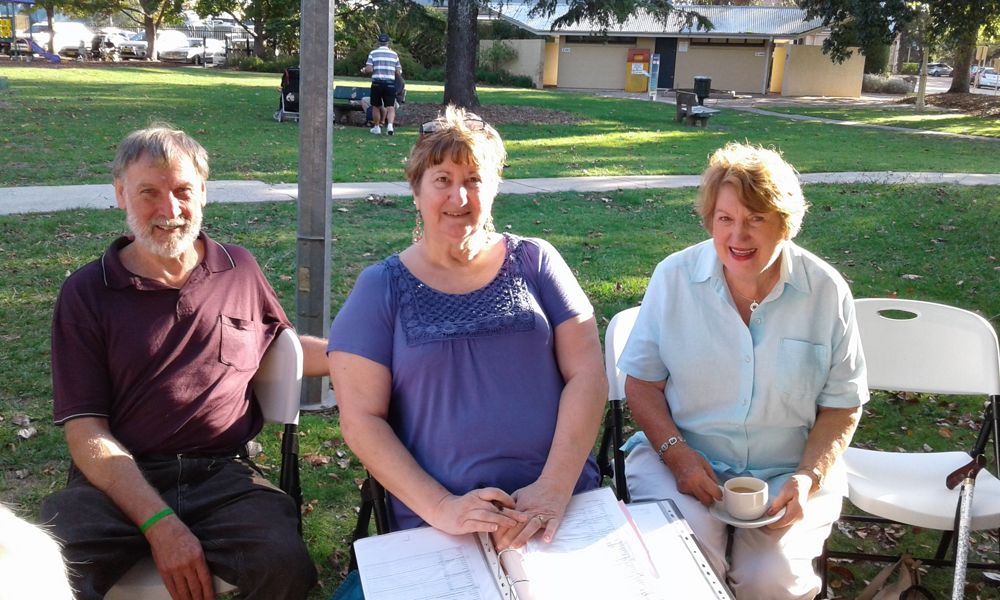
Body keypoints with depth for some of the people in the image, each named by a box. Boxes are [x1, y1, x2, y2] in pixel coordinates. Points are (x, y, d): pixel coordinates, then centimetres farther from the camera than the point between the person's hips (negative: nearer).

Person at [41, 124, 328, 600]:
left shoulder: (240, 269, 13)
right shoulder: (86, 293, 4)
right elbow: (86, 431, -2)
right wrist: (160, 523, -16)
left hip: (223, 474, 3)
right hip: (120, 480, -2)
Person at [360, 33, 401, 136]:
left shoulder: (373, 53, 0)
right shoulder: (394, 54, 6)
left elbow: (369, 70, -8)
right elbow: (398, 73, 4)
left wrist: (364, 70, 13)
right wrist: (400, 71, 26)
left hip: (377, 83, 0)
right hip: (390, 83, 1)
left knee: (376, 106, 14)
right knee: (390, 107, 1)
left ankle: (376, 128, 21)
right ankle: (390, 125, -21)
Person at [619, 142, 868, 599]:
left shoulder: (827, 292, -4)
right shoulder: (673, 277, -5)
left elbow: (842, 405, 3)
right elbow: (641, 381, 1)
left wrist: (809, 477, -11)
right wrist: (676, 453, -14)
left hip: (790, 471, 1)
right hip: (684, 456, 0)